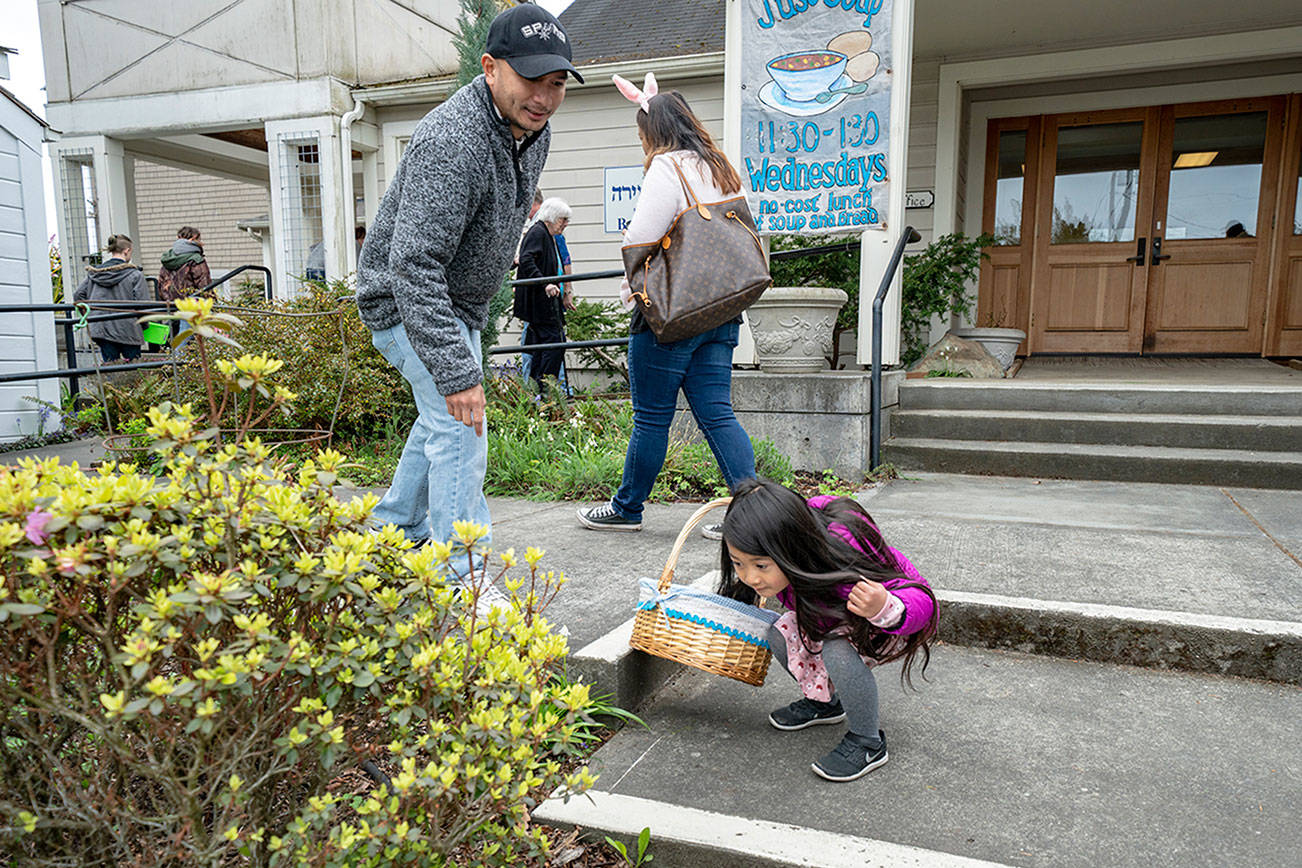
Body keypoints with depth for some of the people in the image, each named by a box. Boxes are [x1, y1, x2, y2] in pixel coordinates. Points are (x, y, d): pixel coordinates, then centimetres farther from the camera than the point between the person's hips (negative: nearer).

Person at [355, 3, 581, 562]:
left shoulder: (532, 131, -1)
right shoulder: (451, 144, -32)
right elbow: (414, 264, -37)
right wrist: (457, 372, -41)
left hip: (459, 303, 10)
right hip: (406, 302, -10)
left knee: (439, 419, 23)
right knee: (460, 431, -17)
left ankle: (397, 529, 43)